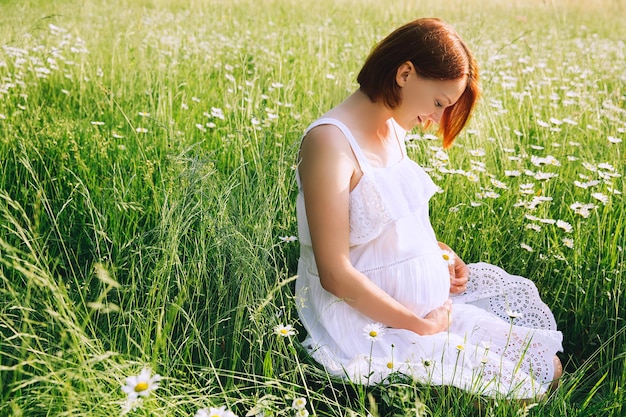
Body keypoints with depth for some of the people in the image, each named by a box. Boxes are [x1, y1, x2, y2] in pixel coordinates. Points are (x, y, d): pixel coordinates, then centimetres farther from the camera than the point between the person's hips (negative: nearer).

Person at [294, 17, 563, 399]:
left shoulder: (394, 129, 4)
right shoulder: (331, 141, -24)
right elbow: (335, 274, -25)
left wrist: (441, 252, 1)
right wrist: (421, 326, -17)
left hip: (423, 292, 9)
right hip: (372, 321, -9)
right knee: (543, 372, -4)